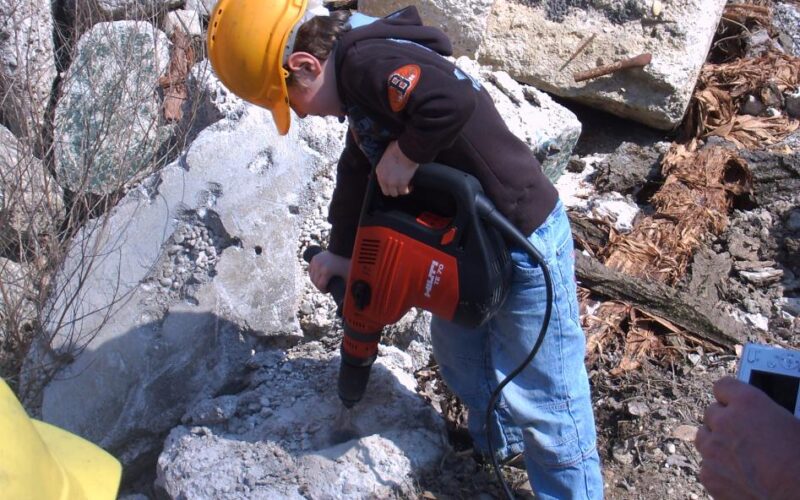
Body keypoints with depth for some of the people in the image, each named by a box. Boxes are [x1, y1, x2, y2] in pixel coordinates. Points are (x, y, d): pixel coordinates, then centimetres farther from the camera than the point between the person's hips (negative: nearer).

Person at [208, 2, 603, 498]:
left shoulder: (367, 61, -25)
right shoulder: (358, 83, 7)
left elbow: (455, 99, -42)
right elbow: (359, 169, 17)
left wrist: (404, 155, -27)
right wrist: (341, 251, 17)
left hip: (525, 242, -11)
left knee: (540, 397, 1)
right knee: (458, 353, 29)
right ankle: (497, 441, 53)